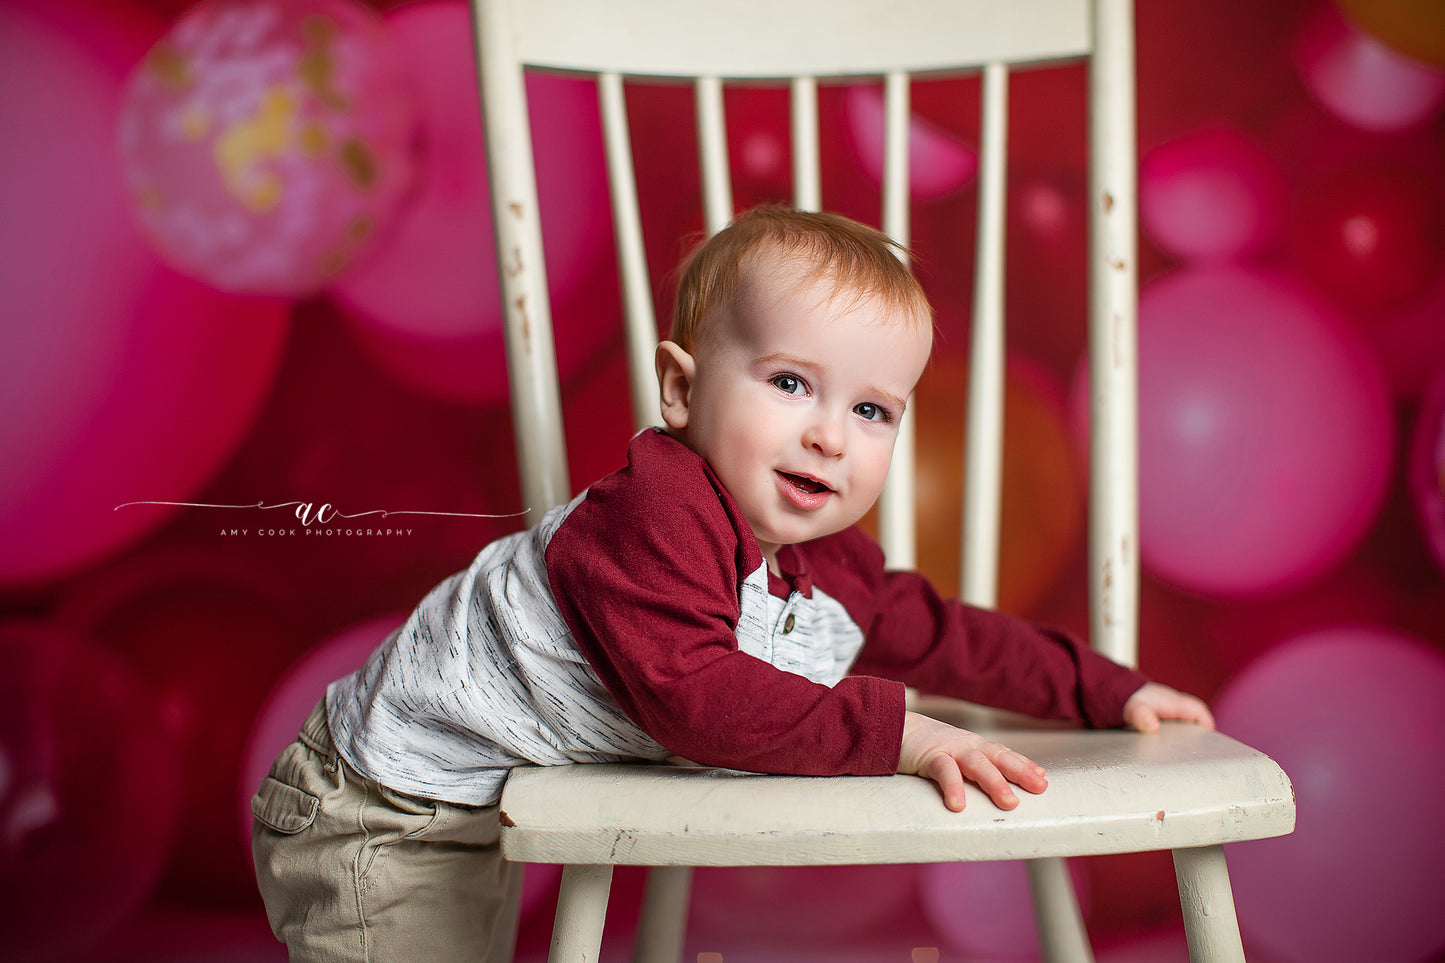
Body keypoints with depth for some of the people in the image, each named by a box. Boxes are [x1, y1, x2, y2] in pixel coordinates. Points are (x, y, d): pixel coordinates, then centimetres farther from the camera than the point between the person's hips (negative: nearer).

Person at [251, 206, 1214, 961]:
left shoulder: (833, 568, -4)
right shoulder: (657, 515, -32)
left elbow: (939, 633, 12)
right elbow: (694, 696, -42)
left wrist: (1111, 690, 12)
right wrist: (898, 732, -39)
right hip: (383, 813, -8)